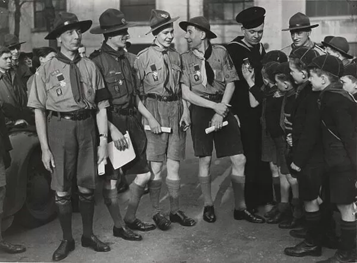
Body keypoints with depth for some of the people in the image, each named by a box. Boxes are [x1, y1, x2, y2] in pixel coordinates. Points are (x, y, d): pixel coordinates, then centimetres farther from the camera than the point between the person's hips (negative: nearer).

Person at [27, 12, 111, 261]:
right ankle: (67, 240, 24)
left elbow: (101, 106, 2)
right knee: (62, 190, 6)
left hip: (87, 127, 2)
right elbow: (39, 111, -5)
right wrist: (45, 148, -8)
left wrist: (103, 141, -2)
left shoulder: (90, 67, 2)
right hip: (59, 128, -2)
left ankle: (88, 235, 32)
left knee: (87, 186, 13)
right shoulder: (46, 70, -4)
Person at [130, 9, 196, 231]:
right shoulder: (144, 57, -5)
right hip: (155, 110, -4)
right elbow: (137, 92, -6)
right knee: (156, 166, -1)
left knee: (174, 165, 7)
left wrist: (185, 110, 7)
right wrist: (150, 118, -12)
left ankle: (175, 210, 18)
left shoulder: (176, 56, 11)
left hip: (176, 110, 4)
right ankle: (157, 212, 13)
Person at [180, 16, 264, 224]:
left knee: (239, 159, -1)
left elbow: (231, 83, 0)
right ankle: (208, 205, 20)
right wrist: (214, 106, -12)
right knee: (205, 160, 2)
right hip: (200, 109, -1)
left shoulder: (221, 52, 2)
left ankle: (240, 208, 13)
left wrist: (221, 111, -9)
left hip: (223, 107, 1)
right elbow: (186, 93, -5)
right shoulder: (185, 58, 0)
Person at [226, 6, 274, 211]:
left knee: (263, 157, 10)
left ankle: (265, 200, 21)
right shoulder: (233, 50, -9)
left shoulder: (261, 49, 12)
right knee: (248, 158, -2)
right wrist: (233, 113, -16)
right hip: (243, 114, -6)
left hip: (261, 112, 6)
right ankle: (247, 204, 9)